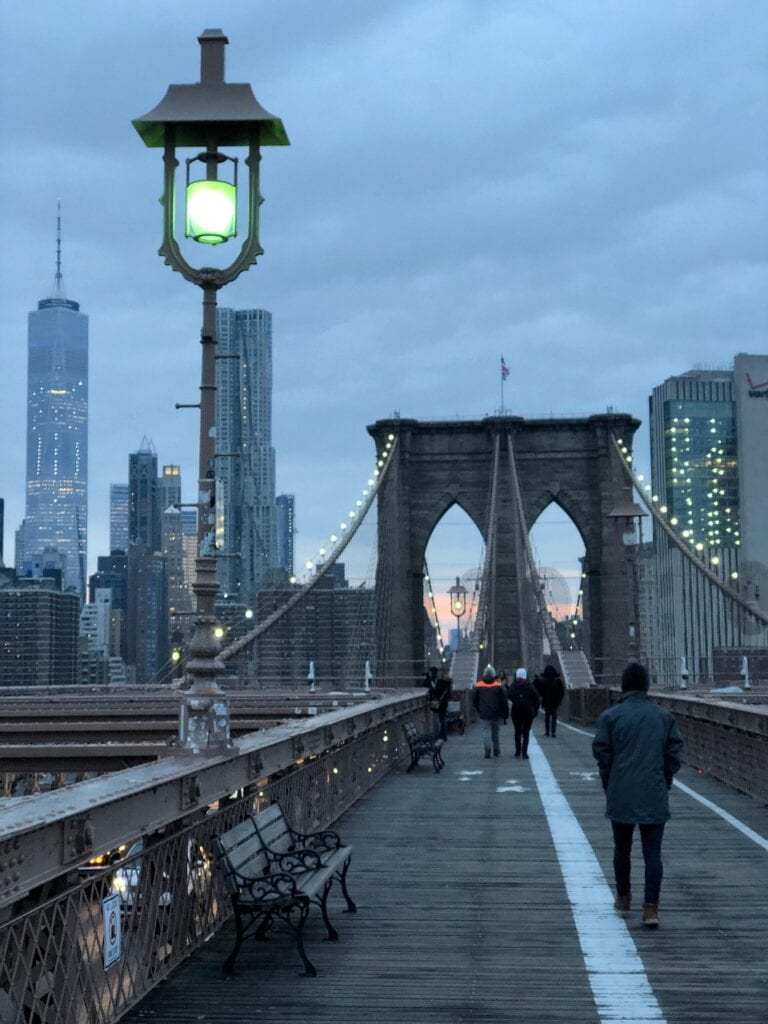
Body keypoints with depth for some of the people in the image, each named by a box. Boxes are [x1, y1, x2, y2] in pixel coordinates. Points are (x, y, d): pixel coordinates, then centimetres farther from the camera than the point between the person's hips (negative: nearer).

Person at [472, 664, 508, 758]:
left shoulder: (478, 685, -2)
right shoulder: (499, 685, -3)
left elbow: (474, 700, 7)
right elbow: (503, 701, -2)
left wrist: (478, 710, 23)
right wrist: (505, 714, 6)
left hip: (483, 714, -1)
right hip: (495, 714, 1)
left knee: (486, 732, -1)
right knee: (495, 732, 15)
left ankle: (487, 749, -18)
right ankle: (496, 751, 21)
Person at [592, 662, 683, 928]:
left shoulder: (610, 716, -3)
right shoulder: (664, 716, 3)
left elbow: (602, 755, -3)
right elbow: (673, 753, 4)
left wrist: (609, 787, 10)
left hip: (621, 796, 0)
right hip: (655, 797, 0)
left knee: (622, 848, 16)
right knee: (653, 852, 1)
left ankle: (623, 899, 29)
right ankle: (651, 908, -7)